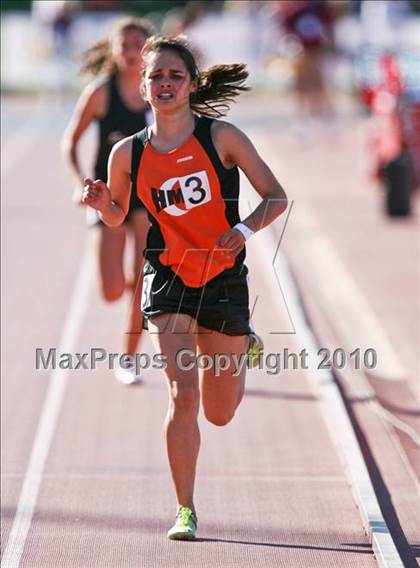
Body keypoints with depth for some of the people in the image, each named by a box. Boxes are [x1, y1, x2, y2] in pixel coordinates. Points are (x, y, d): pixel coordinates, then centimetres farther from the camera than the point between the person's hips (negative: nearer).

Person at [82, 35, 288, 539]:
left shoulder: (221, 137, -6)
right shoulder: (128, 153, -2)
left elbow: (276, 197, -3)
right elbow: (118, 218, 14)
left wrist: (245, 229, -21)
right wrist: (102, 203, -9)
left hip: (223, 279, 0)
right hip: (167, 280, 0)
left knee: (219, 414, 10)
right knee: (182, 395, -17)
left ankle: (240, 347, 46)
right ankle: (185, 511, -4)